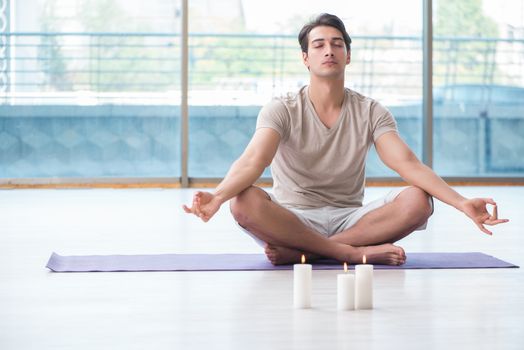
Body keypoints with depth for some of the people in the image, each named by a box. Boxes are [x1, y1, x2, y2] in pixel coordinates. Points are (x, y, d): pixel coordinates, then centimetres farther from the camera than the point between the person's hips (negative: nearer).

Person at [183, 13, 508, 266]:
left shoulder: (370, 112, 2)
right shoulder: (282, 111, -4)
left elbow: (408, 164, -11)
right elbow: (254, 160, -22)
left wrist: (461, 202, -29)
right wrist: (217, 196, -45)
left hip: (349, 219, 2)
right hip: (292, 219, -2)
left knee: (417, 201, -25)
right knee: (244, 201, -33)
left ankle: (301, 252, -24)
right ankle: (351, 252, -24)